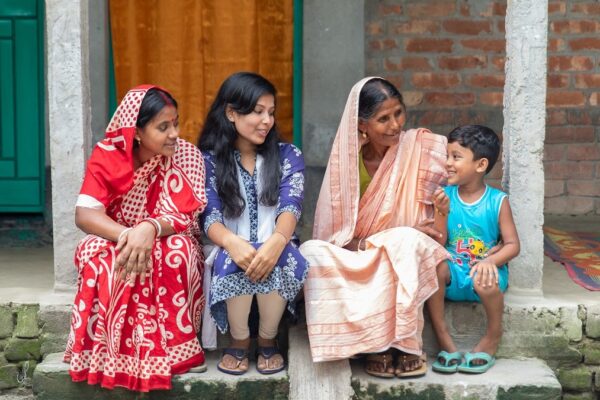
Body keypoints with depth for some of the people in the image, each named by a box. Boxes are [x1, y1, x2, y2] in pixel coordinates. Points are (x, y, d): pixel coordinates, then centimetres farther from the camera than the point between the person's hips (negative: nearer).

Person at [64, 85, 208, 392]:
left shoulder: (187, 155, -12)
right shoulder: (106, 155, -13)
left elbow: (186, 219, -19)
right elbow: (84, 215, -23)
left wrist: (150, 228, -41)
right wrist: (127, 235, -41)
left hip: (168, 245, 0)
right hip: (117, 243, 1)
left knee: (178, 250, -34)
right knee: (96, 252, -32)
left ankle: (171, 347, -18)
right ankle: (114, 350, -19)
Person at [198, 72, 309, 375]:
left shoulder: (287, 156, 6)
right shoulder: (210, 160, 3)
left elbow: (291, 206, -11)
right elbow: (209, 216, -10)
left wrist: (276, 241, -35)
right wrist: (232, 242, -35)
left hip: (275, 249, 1)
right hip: (232, 250, -1)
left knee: (283, 258, -35)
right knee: (233, 261, -36)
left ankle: (267, 339, -10)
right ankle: (239, 340, -10)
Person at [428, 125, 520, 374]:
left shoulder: (498, 201, -7)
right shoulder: (445, 195, -3)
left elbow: (512, 245, -7)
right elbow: (437, 244, -4)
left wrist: (490, 261, -25)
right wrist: (442, 213, -18)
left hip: (485, 271, -2)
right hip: (453, 273, 2)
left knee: (485, 280, -36)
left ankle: (493, 337, -3)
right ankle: (444, 340, -15)